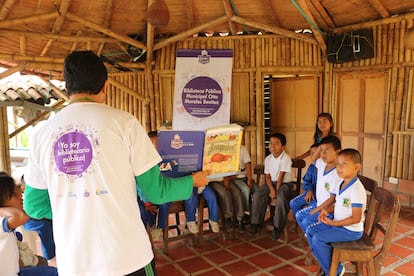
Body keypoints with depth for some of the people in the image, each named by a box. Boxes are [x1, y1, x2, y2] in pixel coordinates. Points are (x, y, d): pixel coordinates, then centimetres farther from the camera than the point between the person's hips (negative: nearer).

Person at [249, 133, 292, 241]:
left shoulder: (286, 158, -14)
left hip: (284, 184, -5)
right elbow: (267, 176, 1)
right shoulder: (268, 159, 3)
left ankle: (278, 227, -16)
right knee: (257, 194, -18)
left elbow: (281, 176, -16)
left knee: (281, 198, -33)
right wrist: (271, 189, -15)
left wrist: (276, 190, -17)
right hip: (271, 183, 5)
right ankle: (255, 222, -4)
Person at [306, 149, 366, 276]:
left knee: (318, 239, -19)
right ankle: (328, 264, 16)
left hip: (351, 230, -9)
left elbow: (356, 218, -24)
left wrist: (333, 223, -22)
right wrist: (326, 211, -4)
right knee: (310, 230, 8)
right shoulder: (340, 185, 3)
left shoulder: (356, 189, -25)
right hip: (338, 223, 10)